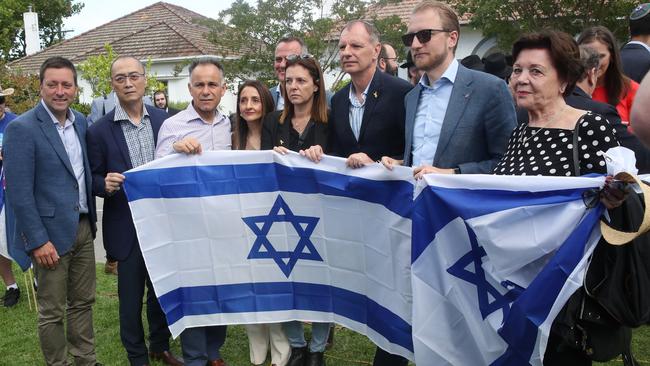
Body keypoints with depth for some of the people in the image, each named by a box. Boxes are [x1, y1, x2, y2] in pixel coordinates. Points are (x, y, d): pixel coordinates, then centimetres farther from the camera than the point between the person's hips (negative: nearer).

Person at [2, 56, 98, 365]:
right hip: (51, 234, -6)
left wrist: (91, 219, 10)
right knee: (52, 312, 7)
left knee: (82, 302, 17)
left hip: (84, 227, 6)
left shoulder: (81, 122, 7)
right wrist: (37, 241, -17)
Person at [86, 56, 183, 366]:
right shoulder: (99, 131, -8)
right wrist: (106, 184, -23)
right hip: (127, 227, -3)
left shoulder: (163, 120, 0)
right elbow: (94, 178, -1)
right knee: (131, 295, 10)